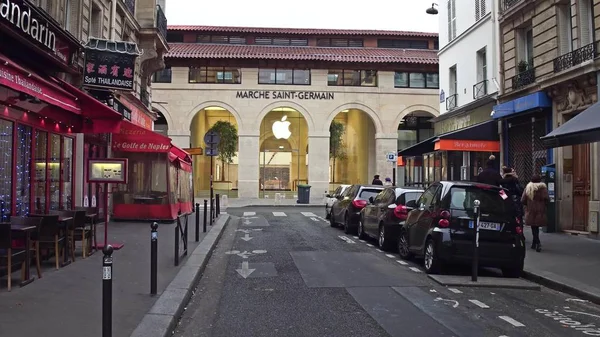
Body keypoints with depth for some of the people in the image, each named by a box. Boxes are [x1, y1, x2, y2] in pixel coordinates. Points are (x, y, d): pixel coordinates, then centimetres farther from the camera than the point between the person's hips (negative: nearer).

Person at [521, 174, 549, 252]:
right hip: (540, 211, -1)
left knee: (534, 227, 7)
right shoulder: (543, 187, -5)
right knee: (536, 227, 11)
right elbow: (546, 198, -14)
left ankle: (537, 243, -5)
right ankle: (534, 243, 12)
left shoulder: (528, 187, 3)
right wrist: (545, 205, 6)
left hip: (530, 211, 1)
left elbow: (522, 200, -1)